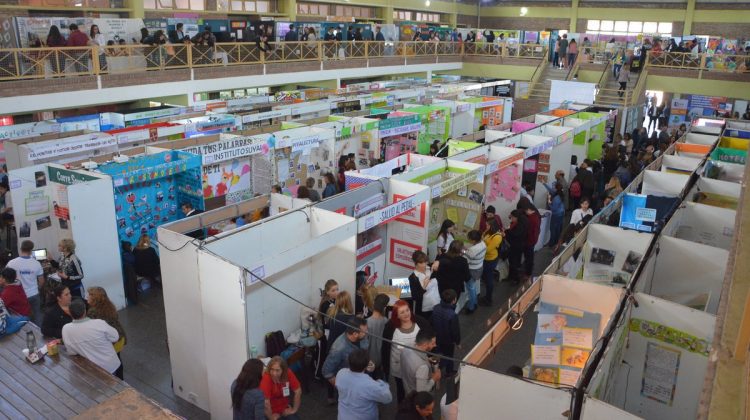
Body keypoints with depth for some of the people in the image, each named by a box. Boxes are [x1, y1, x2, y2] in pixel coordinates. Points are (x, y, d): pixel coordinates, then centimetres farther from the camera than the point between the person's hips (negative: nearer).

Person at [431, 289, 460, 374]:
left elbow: (432, 322, -1)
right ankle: (449, 371, 40)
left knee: (440, 352, 28)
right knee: (449, 355, 21)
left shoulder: (436, 308, -17)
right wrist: (458, 342, -6)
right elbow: (455, 330, -24)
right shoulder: (452, 315, -37)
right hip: (448, 339, -5)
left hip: (437, 336, 5)